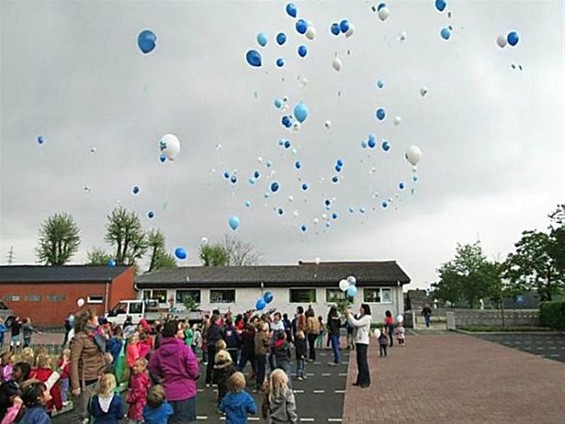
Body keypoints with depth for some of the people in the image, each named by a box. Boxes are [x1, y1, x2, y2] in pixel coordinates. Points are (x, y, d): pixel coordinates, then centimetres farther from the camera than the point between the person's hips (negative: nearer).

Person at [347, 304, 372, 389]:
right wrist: (349, 316, 6)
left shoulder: (366, 318, -11)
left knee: (363, 361, -7)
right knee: (359, 361, 12)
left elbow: (356, 323, -20)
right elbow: (352, 325, 16)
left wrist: (349, 315, -12)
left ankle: (366, 381, -2)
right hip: (358, 341, 9)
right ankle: (360, 380, 18)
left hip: (363, 342, -9)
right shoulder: (361, 317, 16)